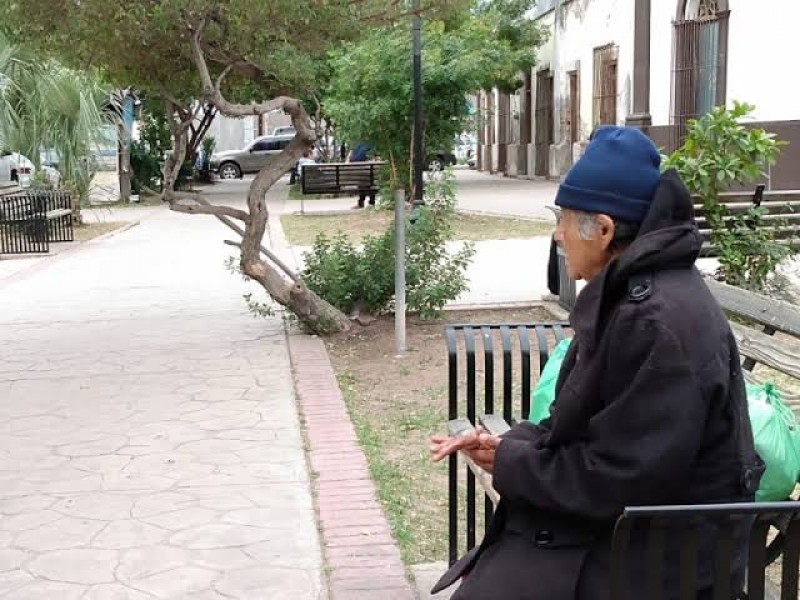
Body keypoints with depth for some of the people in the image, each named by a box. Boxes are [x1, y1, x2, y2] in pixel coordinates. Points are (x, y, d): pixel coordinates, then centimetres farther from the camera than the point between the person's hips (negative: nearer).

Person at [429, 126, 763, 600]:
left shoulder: (660, 321, -25)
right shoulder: (630, 294, 7)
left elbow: (618, 477, -24)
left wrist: (512, 466, -13)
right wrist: (510, 445, -2)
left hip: (653, 553, -9)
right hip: (620, 521, 9)